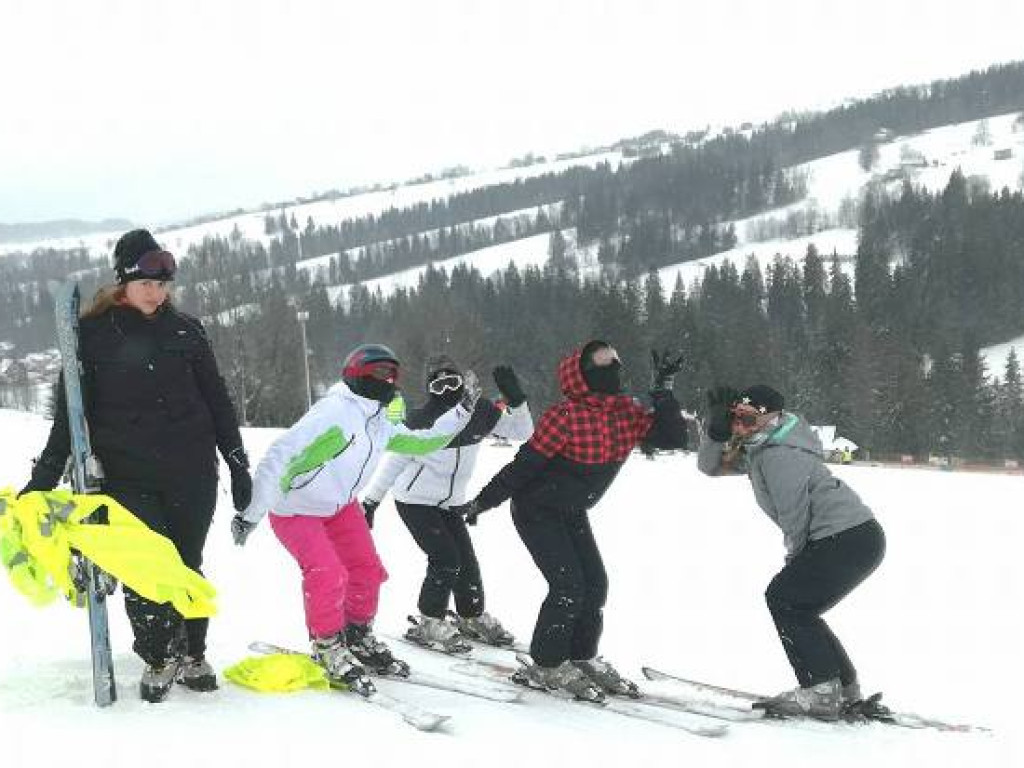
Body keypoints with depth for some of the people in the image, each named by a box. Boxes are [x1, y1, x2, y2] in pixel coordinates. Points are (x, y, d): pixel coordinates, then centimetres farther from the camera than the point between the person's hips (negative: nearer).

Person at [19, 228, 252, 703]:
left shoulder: (185, 330, 5)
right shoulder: (94, 334, -1)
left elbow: (217, 401, 10)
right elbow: (70, 412, 3)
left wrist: (238, 465, 8)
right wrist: (43, 480, -2)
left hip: (192, 473, 2)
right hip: (128, 476, -2)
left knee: (187, 565, 9)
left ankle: (192, 655, 28)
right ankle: (159, 659, 13)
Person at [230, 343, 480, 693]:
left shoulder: (382, 425, -2)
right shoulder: (334, 412, -29)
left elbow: (423, 442, 13)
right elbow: (278, 456, -31)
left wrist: (462, 410, 5)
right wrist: (252, 514, -30)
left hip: (341, 506, 8)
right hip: (295, 508, -8)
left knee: (368, 570, 5)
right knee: (328, 574, -22)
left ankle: (358, 639, 26)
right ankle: (328, 648, -2)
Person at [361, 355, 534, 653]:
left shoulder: (481, 411, -8)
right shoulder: (421, 420, -17)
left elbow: (523, 432, -3)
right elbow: (395, 461, -6)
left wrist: (515, 399, -18)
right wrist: (370, 500, -2)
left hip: (449, 503, 5)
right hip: (415, 501, -5)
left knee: (467, 560, 5)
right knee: (445, 559, -14)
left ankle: (473, 619, 28)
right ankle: (429, 625, 2)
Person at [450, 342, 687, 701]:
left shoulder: (628, 412, -6)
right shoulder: (565, 417, -27)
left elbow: (674, 438, -8)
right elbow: (523, 466, -21)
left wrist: (663, 390, -16)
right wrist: (482, 502, -13)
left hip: (573, 513, 7)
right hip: (537, 511, -7)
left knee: (595, 583, 4)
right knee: (568, 584, -14)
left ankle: (581, 658, 23)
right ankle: (546, 667, 3)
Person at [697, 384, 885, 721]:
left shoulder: (779, 455, -16)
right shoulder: (757, 449, 14)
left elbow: (795, 516, -17)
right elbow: (710, 466, 19)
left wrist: (794, 558, -1)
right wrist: (716, 426, 2)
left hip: (849, 538, -10)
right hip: (856, 538, 10)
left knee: (784, 598, -8)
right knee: (796, 608, 14)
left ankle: (821, 691, -8)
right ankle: (844, 688, 21)